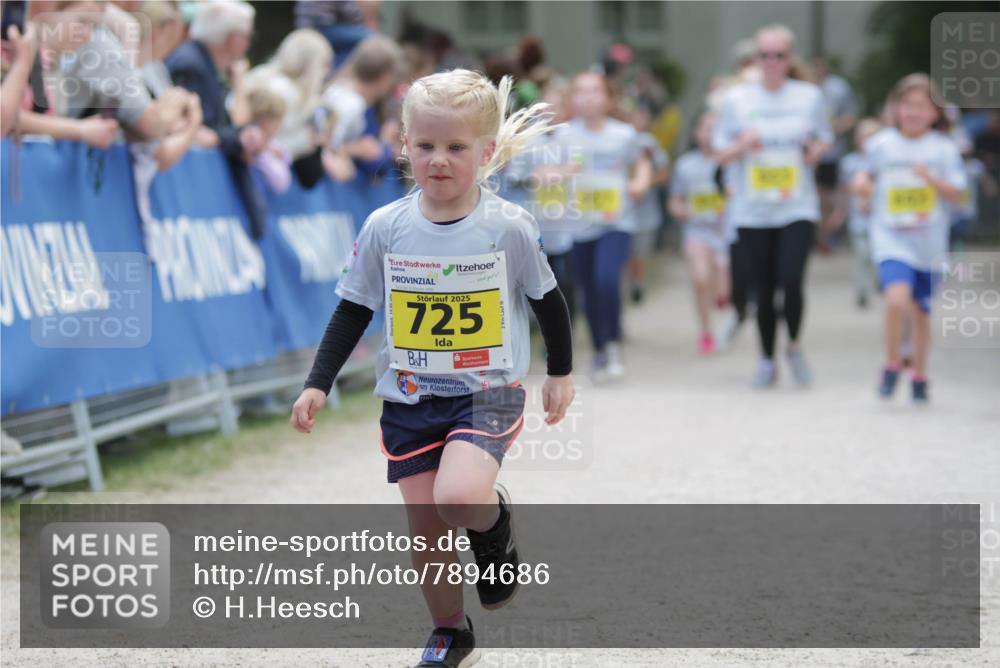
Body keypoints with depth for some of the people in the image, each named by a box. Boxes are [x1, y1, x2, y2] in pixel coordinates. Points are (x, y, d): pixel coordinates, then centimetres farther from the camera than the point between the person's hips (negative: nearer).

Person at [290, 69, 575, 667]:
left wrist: (561, 373, 14)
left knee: (458, 497, -28)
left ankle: (496, 523, 8)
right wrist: (319, 384, 1)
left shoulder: (509, 227, -9)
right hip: (409, 399, 3)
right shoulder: (385, 229, -4)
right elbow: (353, 311, 6)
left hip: (487, 393, -3)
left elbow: (548, 300, 6)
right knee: (427, 528, 4)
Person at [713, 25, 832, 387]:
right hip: (752, 210, 1)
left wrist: (817, 150, -5)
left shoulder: (809, 96, 4)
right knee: (763, 289, 4)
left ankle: (794, 346, 10)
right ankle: (767, 359, 21)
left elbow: (824, 138, 17)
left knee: (791, 281, -16)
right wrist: (742, 146, -14)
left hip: (798, 207, -1)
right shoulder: (737, 99, 3)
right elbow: (721, 153, 7)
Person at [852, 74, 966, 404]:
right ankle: (892, 363, -2)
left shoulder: (943, 148, -2)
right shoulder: (881, 144, 0)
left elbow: (956, 194, -4)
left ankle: (920, 376, 30)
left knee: (920, 310, 11)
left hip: (929, 243, 1)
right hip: (892, 239, -1)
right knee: (897, 297, -24)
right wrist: (862, 183, -4)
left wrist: (932, 178, -20)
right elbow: (869, 172, 18)